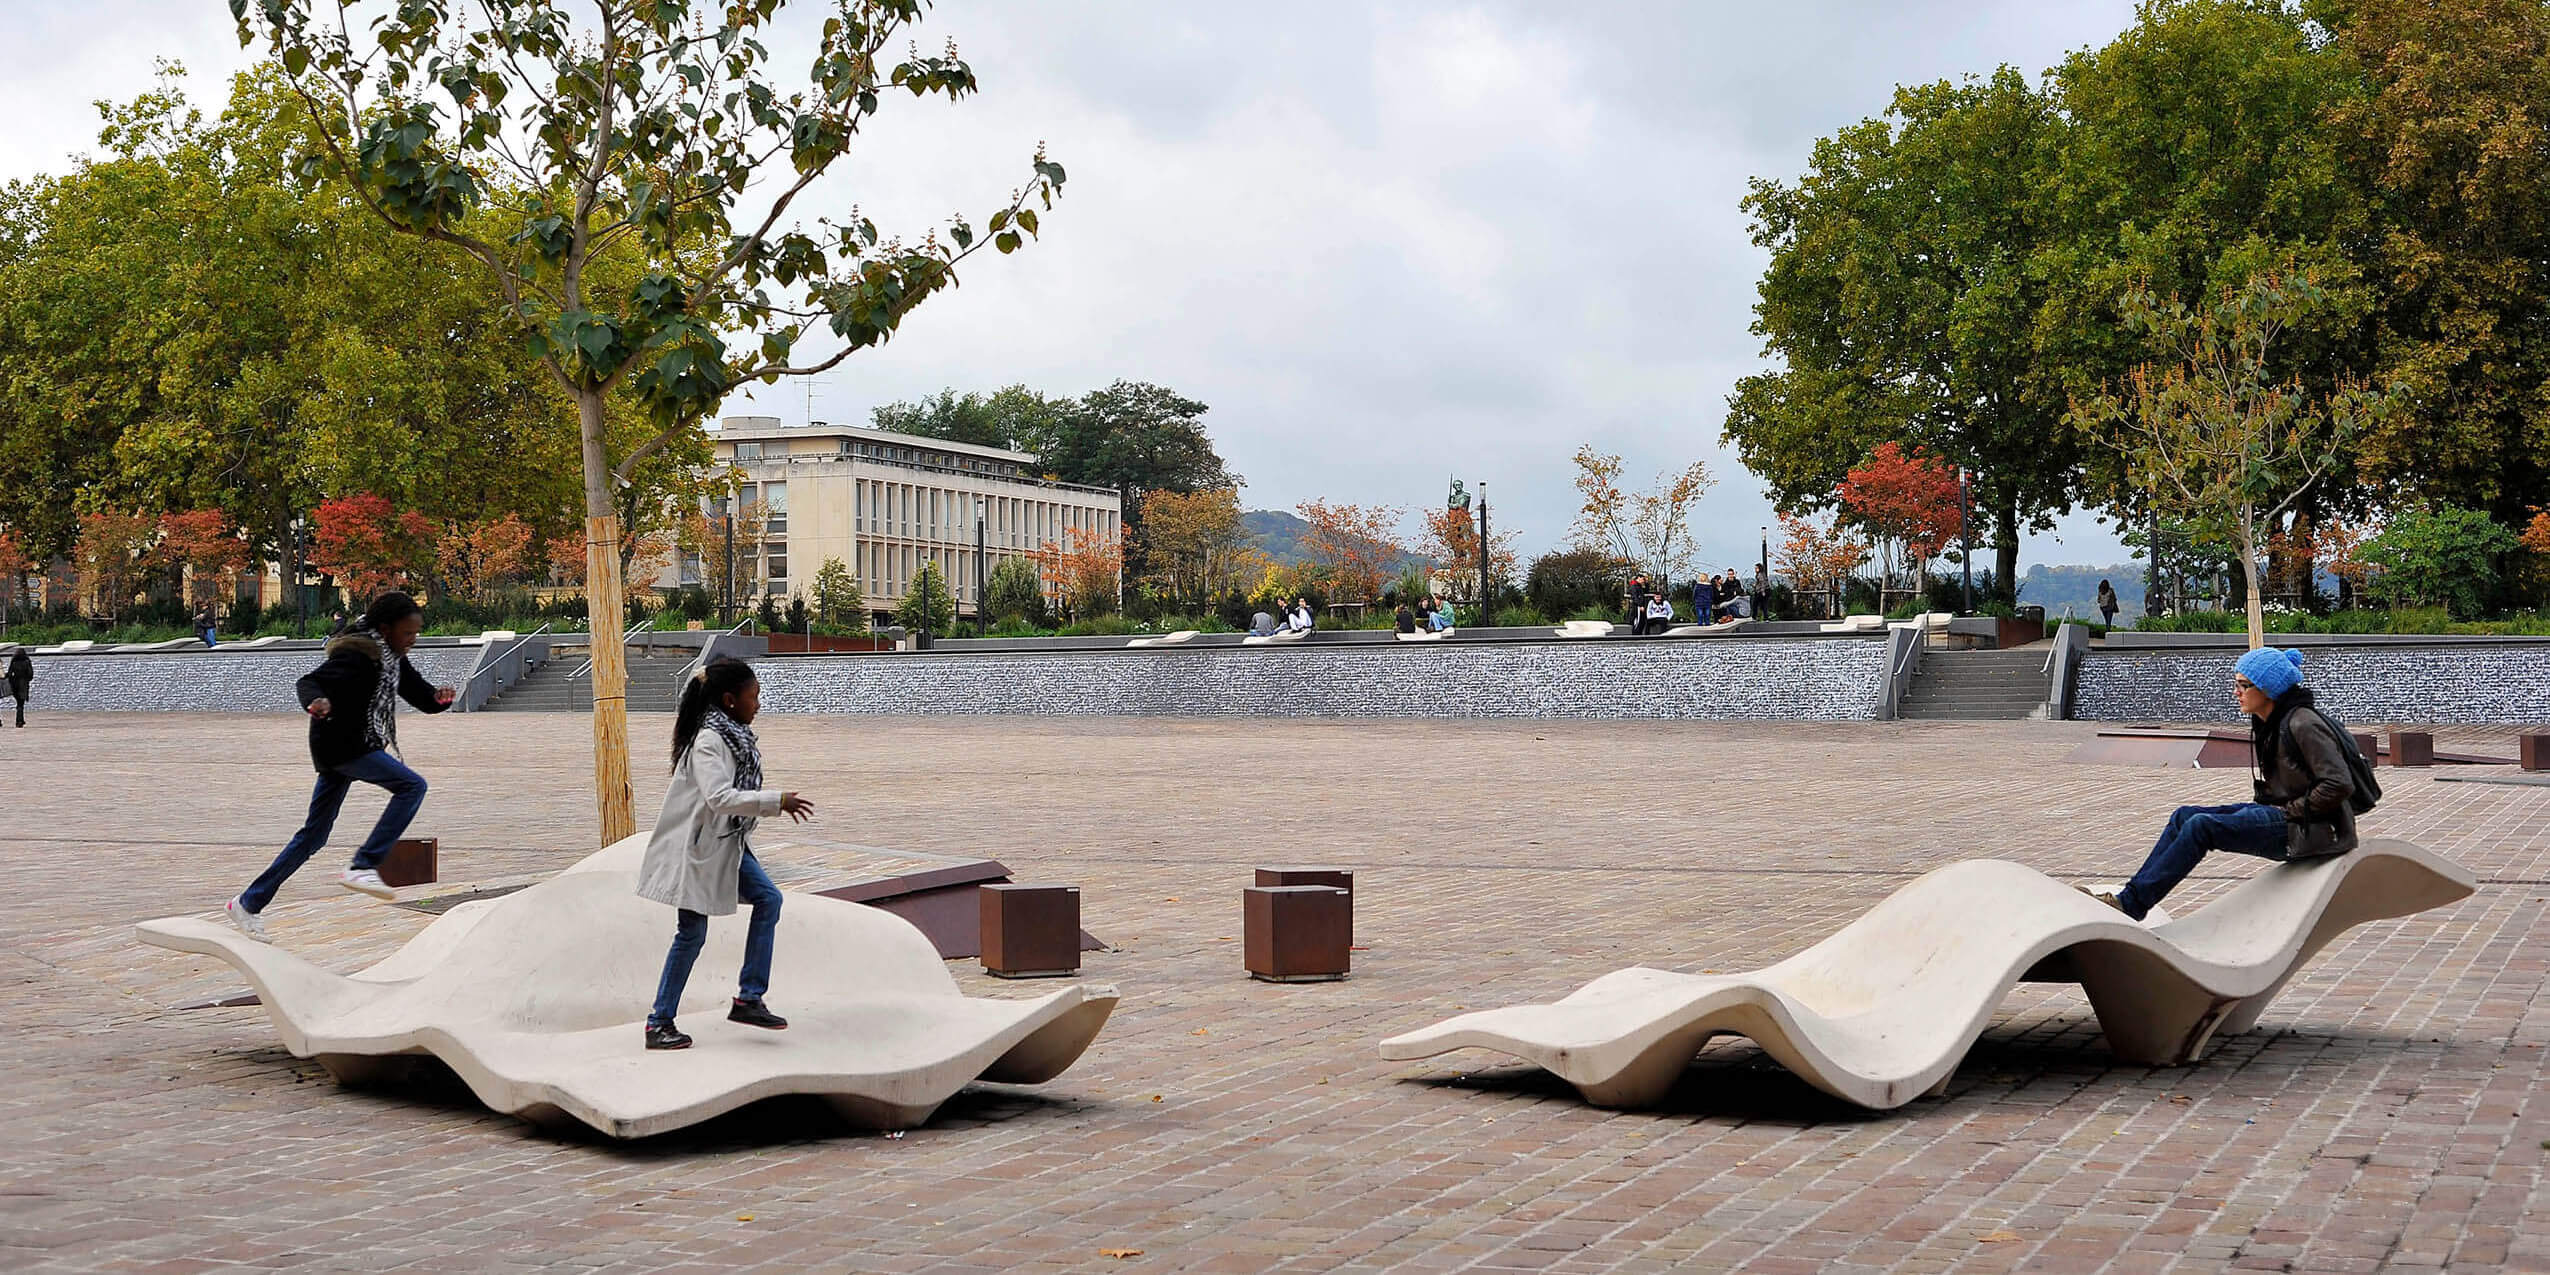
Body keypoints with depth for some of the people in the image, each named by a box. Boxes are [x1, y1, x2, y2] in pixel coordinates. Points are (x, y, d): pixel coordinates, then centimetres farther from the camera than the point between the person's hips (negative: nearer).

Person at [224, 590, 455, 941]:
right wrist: (317, 702, -46)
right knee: (412, 785, -18)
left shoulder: (393, 659, 10)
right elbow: (308, 682, -23)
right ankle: (362, 867, -20)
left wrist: (440, 697, -11)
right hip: (340, 745, -9)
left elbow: (424, 698, 13)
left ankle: (248, 903, 18)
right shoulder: (357, 656, -17)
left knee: (313, 836, 12)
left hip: (357, 747, 9)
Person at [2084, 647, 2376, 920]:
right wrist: (2264, 804, 8)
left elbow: (2338, 785, -23)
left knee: (2201, 826, -21)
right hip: (2281, 814, 10)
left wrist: (2293, 810, -16)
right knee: (2184, 816, 0)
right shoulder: (2269, 723, 12)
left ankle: (2132, 904, -20)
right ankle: (2134, 892, -4)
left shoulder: (2303, 725, -17)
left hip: (2308, 829, -10)